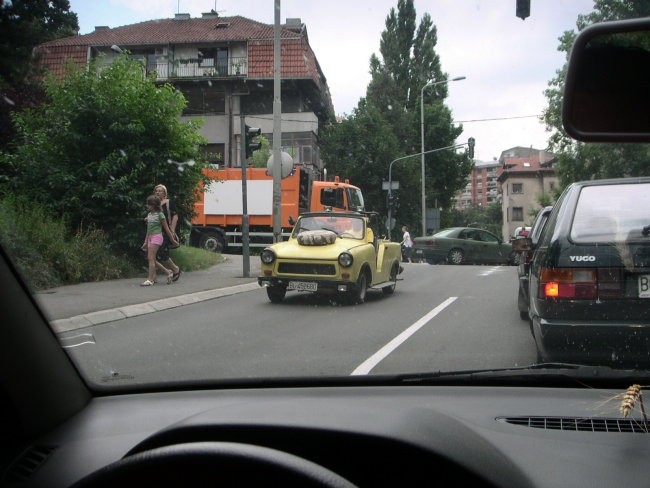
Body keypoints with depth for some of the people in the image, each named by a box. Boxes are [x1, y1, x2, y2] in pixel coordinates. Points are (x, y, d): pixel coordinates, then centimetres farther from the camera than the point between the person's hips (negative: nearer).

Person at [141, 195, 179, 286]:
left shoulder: (160, 214, -6)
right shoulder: (149, 214, 14)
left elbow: (166, 228, -2)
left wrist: (172, 239, 1)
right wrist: (145, 242, 20)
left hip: (157, 236, -7)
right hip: (150, 237, 7)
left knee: (151, 258, -14)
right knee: (151, 258, 5)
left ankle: (150, 280, -18)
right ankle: (153, 278, 11)